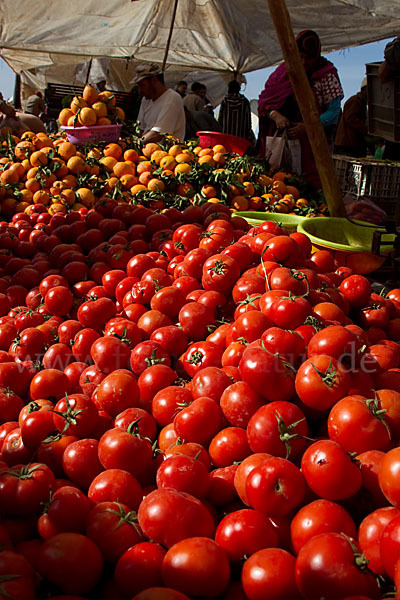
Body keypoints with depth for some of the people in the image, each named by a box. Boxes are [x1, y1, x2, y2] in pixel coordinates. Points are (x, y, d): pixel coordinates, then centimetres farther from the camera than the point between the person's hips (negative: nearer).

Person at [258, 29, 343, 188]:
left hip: (313, 144, -2)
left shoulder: (327, 75, 1)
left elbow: (334, 112, -5)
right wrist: (275, 115, -14)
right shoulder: (284, 70, 10)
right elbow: (263, 99, 7)